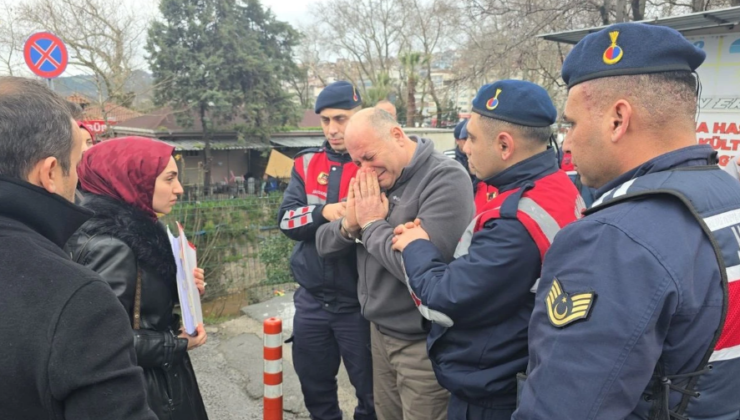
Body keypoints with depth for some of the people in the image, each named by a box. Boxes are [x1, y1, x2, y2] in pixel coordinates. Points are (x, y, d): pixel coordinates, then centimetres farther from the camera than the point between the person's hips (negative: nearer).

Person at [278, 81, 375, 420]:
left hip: (358, 302, -4)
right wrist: (324, 212, -19)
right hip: (311, 299, 4)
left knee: (371, 389, 12)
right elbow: (285, 219, -3)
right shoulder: (306, 163, 4)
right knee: (313, 384, 22)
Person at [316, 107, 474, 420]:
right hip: (380, 331, 8)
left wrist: (372, 224, -17)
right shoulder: (370, 183, 6)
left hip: (422, 343, -7)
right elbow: (324, 245, 8)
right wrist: (349, 224, -13)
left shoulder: (445, 179, -20)